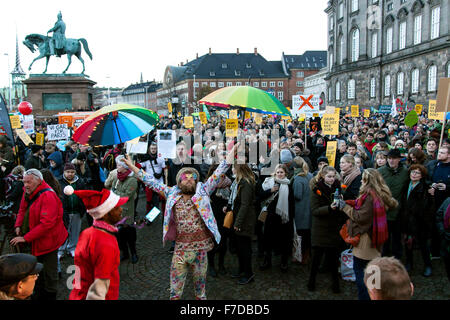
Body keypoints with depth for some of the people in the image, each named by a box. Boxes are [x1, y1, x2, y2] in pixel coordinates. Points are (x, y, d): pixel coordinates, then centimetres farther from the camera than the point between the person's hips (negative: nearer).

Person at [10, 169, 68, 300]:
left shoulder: (48, 196, -26)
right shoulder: (28, 193, 2)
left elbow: (47, 223, -31)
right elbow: (22, 210, 17)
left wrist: (26, 238, -28)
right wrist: (18, 225, -2)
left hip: (47, 240, -9)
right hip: (35, 240, 9)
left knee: (49, 273, 4)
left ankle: (49, 296, 21)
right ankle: (39, 295, 42)